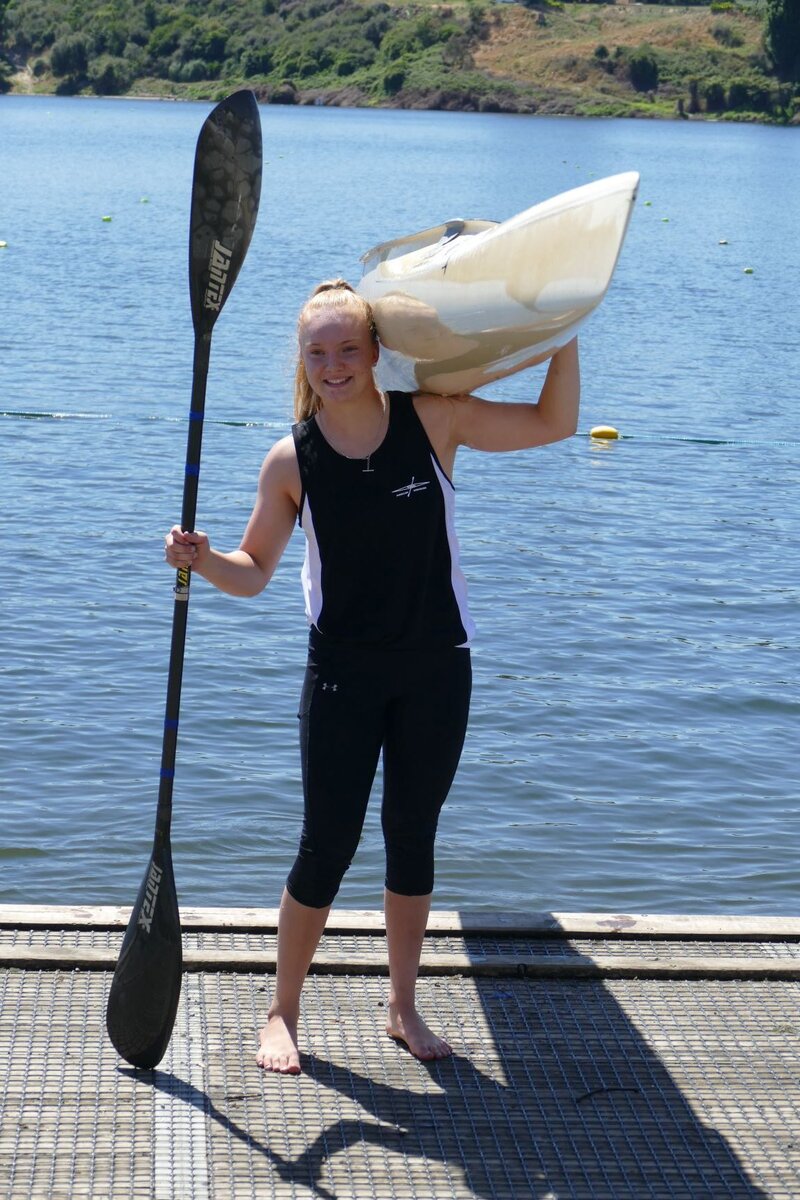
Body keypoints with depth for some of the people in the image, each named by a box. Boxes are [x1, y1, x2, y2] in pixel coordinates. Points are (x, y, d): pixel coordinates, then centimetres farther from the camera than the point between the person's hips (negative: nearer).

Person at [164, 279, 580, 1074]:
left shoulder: (433, 420, -7)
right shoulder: (292, 460, -8)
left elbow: (556, 422, -2)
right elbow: (254, 571, -2)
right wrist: (202, 560, -22)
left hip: (435, 668, 2)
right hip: (344, 674, -1)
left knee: (413, 840, 12)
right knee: (327, 847, 1)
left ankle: (403, 1008, 28)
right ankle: (283, 1013, 19)